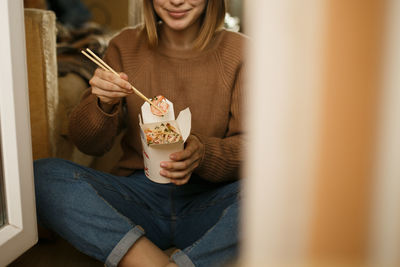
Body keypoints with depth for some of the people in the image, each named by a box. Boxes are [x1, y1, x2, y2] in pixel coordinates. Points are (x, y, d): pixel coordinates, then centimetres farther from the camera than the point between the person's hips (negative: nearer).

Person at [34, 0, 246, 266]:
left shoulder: (239, 51, 0)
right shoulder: (126, 47, 5)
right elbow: (89, 145, 4)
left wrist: (203, 153, -24)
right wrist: (103, 105, -18)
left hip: (209, 200, -1)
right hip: (138, 192, 2)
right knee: (43, 175, -20)